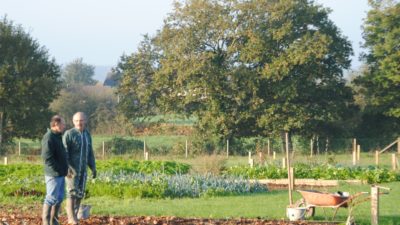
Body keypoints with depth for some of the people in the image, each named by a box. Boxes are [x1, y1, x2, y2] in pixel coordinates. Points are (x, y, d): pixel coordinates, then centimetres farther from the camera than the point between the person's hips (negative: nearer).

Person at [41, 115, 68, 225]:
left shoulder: (58, 137, 17)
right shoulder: (49, 137, -15)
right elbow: (47, 157, -21)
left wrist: (64, 169, 15)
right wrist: (56, 170, -20)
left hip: (60, 174, 10)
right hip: (53, 174, -10)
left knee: (59, 198, 13)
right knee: (51, 198, -6)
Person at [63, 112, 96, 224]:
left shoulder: (87, 134, 10)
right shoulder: (69, 134, -10)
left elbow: (90, 153, 16)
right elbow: (64, 152, -15)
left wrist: (93, 168, 11)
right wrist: (66, 168, -25)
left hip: (83, 169, 6)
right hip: (71, 169, -6)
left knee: (80, 193, 4)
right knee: (72, 192, -11)